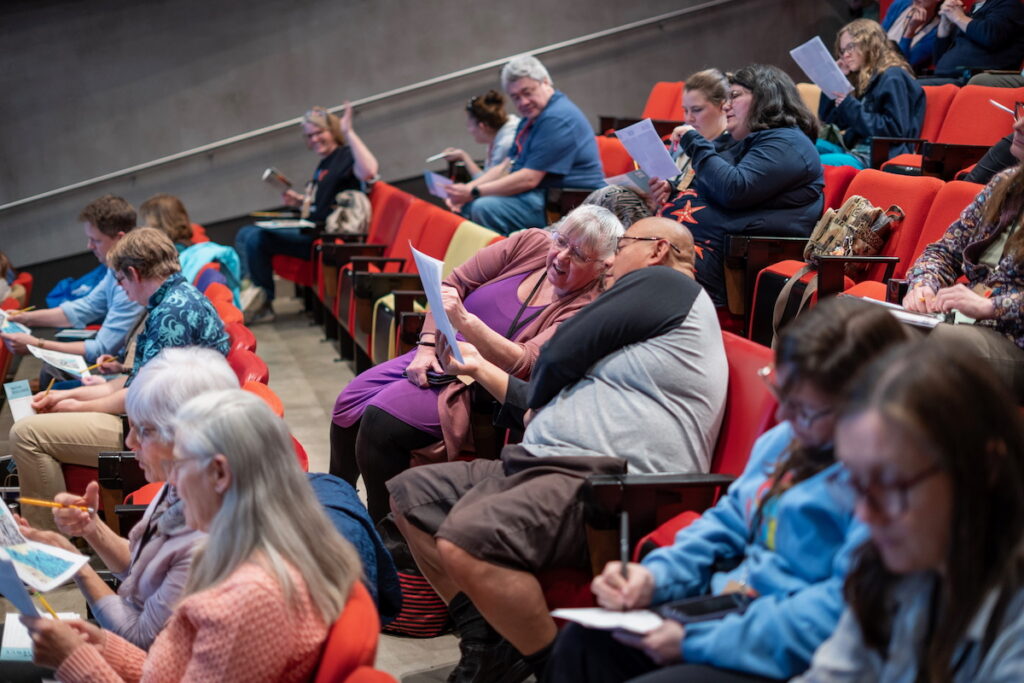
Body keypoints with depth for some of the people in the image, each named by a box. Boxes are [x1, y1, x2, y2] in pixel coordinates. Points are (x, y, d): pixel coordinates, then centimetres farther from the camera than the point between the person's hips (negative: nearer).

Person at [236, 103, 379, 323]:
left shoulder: (346, 156, -11)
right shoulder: (325, 163, 20)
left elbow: (368, 170, -36)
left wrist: (349, 132, -32)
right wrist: (299, 200, 11)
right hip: (309, 230, 11)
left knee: (257, 239, -23)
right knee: (245, 235, 12)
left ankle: (264, 304, -7)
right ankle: (252, 293, 3)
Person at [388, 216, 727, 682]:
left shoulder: (662, 281, -1)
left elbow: (556, 359, -3)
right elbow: (543, 401, 36)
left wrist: (538, 403, 17)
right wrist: (480, 368, 41)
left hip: (610, 481, -12)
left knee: (465, 539, -33)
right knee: (410, 493, 10)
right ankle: (488, 644, 3)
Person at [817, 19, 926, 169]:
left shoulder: (892, 79, -6)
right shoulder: (864, 79, 19)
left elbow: (895, 129, -17)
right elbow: (829, 120, 25)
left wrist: (851, 107, -15)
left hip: (880, 158, -9)